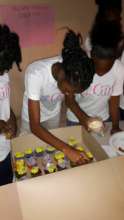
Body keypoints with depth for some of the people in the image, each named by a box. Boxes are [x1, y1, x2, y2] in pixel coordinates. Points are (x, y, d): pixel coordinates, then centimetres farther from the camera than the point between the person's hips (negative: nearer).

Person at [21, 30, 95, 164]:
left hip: (54, 115, 4)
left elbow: (70, 99, -7)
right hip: (31, 119, -3)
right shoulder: (36, 74, -41)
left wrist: (83, 118, -25)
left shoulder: (72, 73, -28)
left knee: (51, 149, 22)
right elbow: (35, 126, -38)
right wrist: (66, 149, -44)